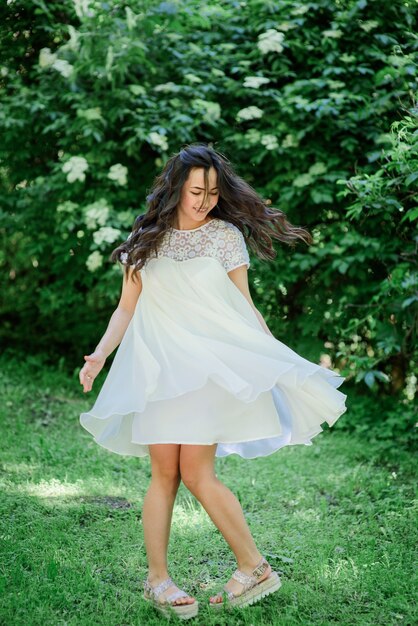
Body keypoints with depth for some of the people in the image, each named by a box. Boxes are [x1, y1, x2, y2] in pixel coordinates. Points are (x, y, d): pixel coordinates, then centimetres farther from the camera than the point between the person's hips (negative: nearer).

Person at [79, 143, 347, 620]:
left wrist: (278, 361, 4)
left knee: (196, 473, -9)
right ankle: (156, 577, 10)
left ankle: (254, 567, 5)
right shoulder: (146, 239, 10)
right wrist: (100, 354, -1)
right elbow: (127, 308, 12)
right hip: (158, 365, 2)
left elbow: (245, 308, 8)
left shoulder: (226, 235, 5)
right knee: (164, 473, -2)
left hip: (212, 364, -2)